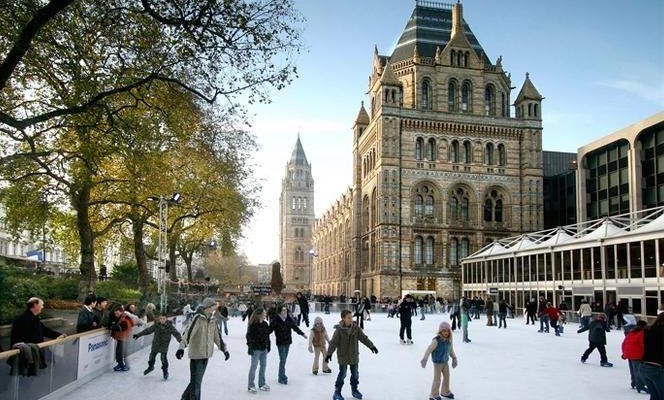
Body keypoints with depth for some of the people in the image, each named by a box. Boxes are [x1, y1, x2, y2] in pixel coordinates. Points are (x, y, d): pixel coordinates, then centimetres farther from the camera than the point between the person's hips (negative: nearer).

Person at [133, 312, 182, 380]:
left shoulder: (170, 326, -15)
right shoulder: (156, 325, -9)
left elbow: (176, 333, -19)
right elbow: (148, 330, -1)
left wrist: (180, 340, -36)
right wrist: (138, 334, 0)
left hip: (164, 346, -3)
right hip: (155, 344, 3)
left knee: (164, 359, -2)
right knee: (151, 357, 17)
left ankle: (165, 372, 17)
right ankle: (150, 367, 46)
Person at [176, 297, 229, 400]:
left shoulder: (212, 320, 6)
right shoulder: (197, 318, -14)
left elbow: (217, 336, 15)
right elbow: (188, 333, -24)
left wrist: (224, 349, 16)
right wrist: (181, 347, -35)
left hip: (206, 355, 7)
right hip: (196, 354, -7)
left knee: (197, 380, 18)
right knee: (196, 382, -3)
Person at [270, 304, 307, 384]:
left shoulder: (289, 319, 3)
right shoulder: (275, 320, -13)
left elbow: (295, 327, 12)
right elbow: (270, 329, -14)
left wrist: (302, 334, 14)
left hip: (288, 341, 5)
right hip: (280, 342, -5)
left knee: (284, 359, 14)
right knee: (282, 360, -8)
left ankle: (282, 376, 26)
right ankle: (282, 378, -1)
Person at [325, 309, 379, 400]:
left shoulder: (356, 328, -5)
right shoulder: (339, 330, -16)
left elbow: (364, 338, -1)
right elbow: (333, 343, -15)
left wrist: (371, 346, -6)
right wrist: (329, 354, -20)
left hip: (354, 356, 4)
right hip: (343, 356, -4)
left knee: (355, 374, 14)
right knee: (342, 374, 2)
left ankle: (354, 390, 33)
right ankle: (337, 392, 16)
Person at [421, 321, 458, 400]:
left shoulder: (449, 340, -6)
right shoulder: (436, 340, -26)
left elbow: (451, 350, 12)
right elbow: (429, 350, -23)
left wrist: (454, 358, 20)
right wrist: (424, 360, -22)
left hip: (445, 362, 7)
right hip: (437, 363, -7)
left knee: (447, 377, 18)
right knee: (437, 379, 0)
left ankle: (445, 392, 39)